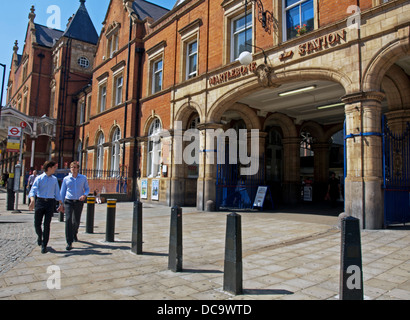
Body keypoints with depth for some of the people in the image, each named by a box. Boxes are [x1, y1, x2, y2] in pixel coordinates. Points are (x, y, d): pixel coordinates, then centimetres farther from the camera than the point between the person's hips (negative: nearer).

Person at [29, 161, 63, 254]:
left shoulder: (54, 179, 11)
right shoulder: (39, 178, 0)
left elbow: (57, 192, 16)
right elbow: (33, 190, -13)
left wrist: (61, 204, 13)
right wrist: (32, 200, -31)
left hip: (50, 202, 1)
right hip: (40, 201, -1)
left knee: (47, 224, -2)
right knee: (37, 223, 5)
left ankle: (44, 245, 6)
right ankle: (40, 236, 38)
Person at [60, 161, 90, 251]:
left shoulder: (83, 178, 4)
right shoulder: (66, 179, 4)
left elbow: (87, 188, 10)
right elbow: (62, 192, 10)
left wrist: (84, 195, -12)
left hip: (79, 202, 1)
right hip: (68, 201, -1)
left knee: (76, 221, 11)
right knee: (68, 220, -15)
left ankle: (74, 234, 45)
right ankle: (69, 242, -10)